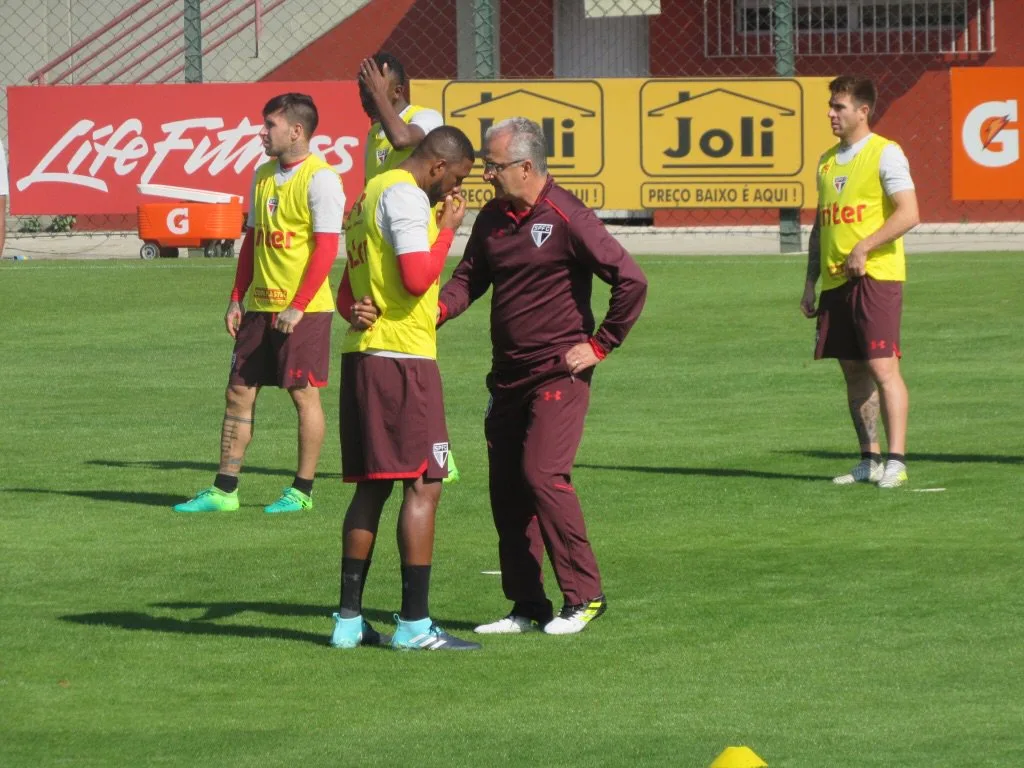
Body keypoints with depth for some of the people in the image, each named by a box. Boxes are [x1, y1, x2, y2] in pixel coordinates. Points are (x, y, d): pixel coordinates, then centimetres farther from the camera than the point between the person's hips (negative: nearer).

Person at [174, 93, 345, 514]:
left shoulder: (319, 179, -12)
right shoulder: (264, 175, 12)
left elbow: (327, 247, -16)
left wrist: (297, 306, -19)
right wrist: (237, 299, 13)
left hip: (304, 309, -8)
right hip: (261, 305, 8)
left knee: (304, 394, -1)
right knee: (239, 392, 6)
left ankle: (302, 491, 8)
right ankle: (224, 489, 9)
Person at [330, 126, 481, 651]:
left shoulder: (369, 197, 21)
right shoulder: (405, 196, -10)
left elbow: (347, 298, 25)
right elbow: (418, 277, -19)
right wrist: (448, 228, -8)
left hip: (360, 354, 10)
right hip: (402, 357, -10)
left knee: (371, 486, 12)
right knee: (423, 485, -7)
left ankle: (349, 618, 12)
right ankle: (414, 624, -9)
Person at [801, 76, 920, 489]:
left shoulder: (885, 153, -5)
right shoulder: (828, 161, 17)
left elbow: (908, 214, -14)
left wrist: (863, 248, -19)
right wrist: (811, 281, 16)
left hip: (876, 275, -7)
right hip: (835, 282, 7)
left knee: (882, 366, -12)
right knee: (853, 370, 7)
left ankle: (896, 462, -13)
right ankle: (869, 460, 13)